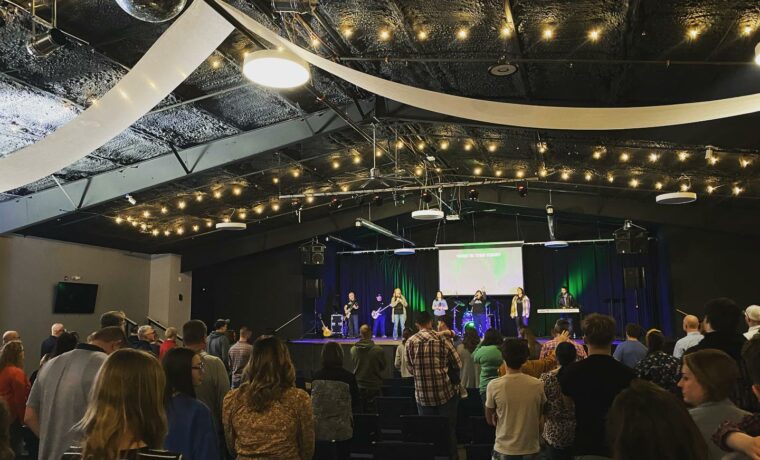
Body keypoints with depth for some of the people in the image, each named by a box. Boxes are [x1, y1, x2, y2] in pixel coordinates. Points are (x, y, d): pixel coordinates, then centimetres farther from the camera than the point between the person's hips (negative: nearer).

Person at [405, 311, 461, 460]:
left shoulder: (410, 342, -1)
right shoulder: (442, 339, -7)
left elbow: (410, 369, 4)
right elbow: (458, 365, 0)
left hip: (422, 395, 2)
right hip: (445, 392, -1)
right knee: (449, 429, 11)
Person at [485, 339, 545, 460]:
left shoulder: (493, 386, -15)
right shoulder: (538, 385, -10)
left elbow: (490, 420, -2)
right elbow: (539, 418, 5)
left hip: (505, 450, -2)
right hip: (531, 448, 2)